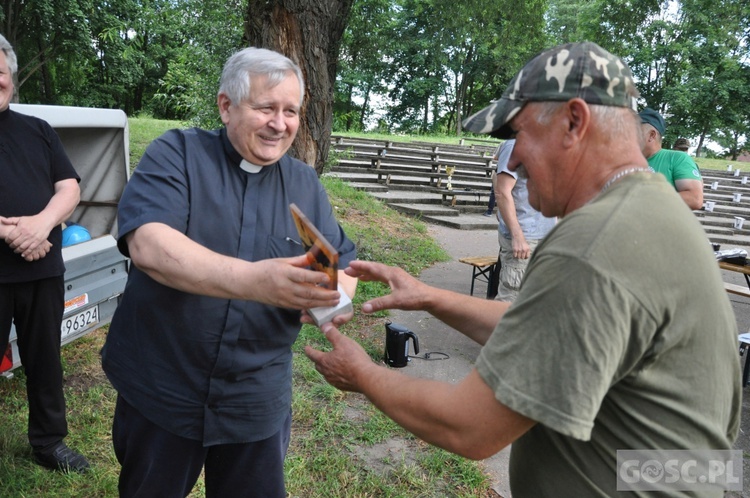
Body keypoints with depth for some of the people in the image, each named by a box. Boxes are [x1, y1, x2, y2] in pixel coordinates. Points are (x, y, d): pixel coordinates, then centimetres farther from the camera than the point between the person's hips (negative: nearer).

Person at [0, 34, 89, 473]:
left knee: (45, 359, 13)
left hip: (43, 268, 3)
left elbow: (69, 187, 4)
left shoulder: (38, 131, 11)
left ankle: (50, 442, 28)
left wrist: (42, 222, -15)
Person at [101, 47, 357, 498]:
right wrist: (252, 280, -41)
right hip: (160, 392, -2)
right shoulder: (176, 155, -9)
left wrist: (334, 294, -22)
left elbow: (343, 262, 3)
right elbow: (148, 244, -25)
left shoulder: (306, 184, 3)